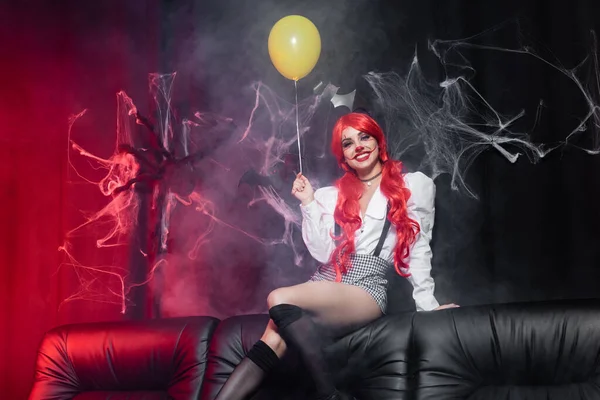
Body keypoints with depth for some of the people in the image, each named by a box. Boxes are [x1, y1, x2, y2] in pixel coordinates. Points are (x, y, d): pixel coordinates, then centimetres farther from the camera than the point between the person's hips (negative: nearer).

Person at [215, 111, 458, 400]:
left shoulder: (415, 185, 8)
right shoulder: (331, 195, 16)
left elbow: (418, 250, 7)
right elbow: (322, 253, 4)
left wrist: (426, 303, 1)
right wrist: (309, 203, 1)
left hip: (366, 291, -4)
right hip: (323, 285, 4)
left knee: (280, 300, -31)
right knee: (274, 339, -27)